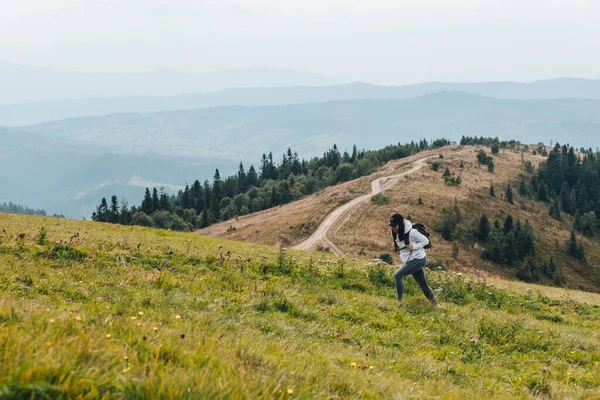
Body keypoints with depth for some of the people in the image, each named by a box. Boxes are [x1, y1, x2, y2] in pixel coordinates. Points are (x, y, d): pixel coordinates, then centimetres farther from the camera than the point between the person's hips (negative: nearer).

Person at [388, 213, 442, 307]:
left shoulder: (411, 232, -22)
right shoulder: (397, 234, 3)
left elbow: (425, 241, -13)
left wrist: (413, 246, -24)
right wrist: (396, 246, -2)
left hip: (419, 259, -8)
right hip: (410, 261, 8)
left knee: (398, 275, -18)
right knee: (423, 284, 12)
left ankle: (399, 301, -11)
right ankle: (435, 303, 24)